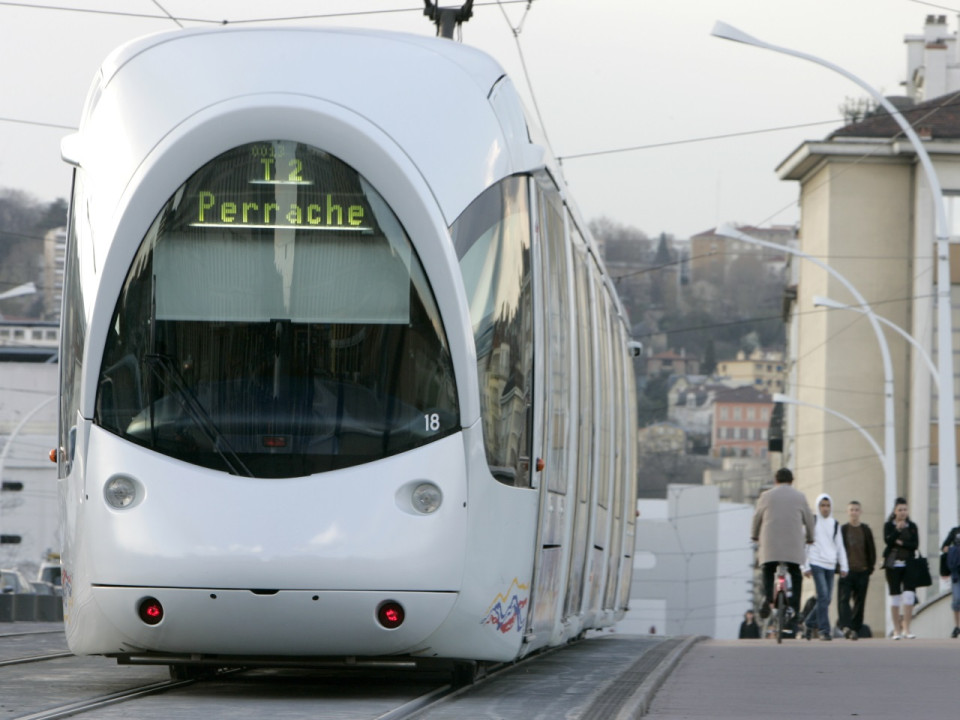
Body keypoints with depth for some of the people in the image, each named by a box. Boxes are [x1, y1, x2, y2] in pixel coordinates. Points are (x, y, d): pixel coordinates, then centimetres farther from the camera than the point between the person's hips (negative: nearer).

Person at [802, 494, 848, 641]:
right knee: (823, 597, -15)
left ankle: (810, 623, 23)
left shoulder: (835, 524, 15)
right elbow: (805, 544, 3)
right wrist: (806, 566, -3)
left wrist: (843, 566, 9)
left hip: (830, 565, 5)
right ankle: (824, 630, -15)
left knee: (827, 599, 4)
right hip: (816, 563, -5)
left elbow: (840, 546, 17)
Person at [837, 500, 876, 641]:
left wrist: (869, 568, 4)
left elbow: (871, 550, 12)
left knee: (860, 601, 3)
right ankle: (845, 626, -26)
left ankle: (856, 629, 9)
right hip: (846, 571, -2)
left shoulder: (865, 530, 10)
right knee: (844, 599, -15)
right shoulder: (842, 529, 5)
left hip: (862, 571, 2)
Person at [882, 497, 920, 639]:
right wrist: (897, 530, -23)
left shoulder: (912, 526, 9)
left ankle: (906, 629, -9)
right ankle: (897, 630, 7)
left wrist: (901, 543, -11)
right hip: (892, 564, -1)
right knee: (895, 596, 1)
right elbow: (887, 541, -12)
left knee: (909, 594, -12)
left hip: (908, 564, 1)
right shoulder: (889, 525, 3)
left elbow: (915, 545, 0)